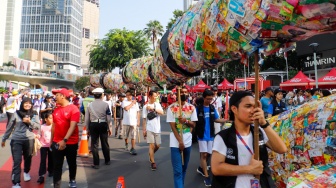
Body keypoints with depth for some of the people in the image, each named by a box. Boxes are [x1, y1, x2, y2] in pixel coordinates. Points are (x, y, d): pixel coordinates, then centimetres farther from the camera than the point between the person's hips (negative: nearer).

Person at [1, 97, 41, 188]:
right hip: (16, 140, -2)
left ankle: (26, 172, 46)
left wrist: (30, 122, -19)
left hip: (29, 140, 2)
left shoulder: (34, 114, 1)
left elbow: (38, 127, -4)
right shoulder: (16, 114, -3)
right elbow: (9, 127, 5)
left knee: (28, 158, 17)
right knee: (17, 161, -4)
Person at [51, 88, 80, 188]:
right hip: (56, 143, 4)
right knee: (57, 166, 5)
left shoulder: (74, 109, -13)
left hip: (71, 143, -4)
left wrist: (65, 140, -28)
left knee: (72, 163, 15)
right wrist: (51, 140, 15)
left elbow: (72, 126, -20)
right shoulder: (56, 110, 6)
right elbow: (54, 126, 13)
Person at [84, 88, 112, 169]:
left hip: (93, 125, 0)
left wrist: (87, 128, 12)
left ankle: (96, 164, 11)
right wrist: (110, 128, 5)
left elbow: (87, 118, 1)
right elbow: (109, 117, -5)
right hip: (103, 125, 0)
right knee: (105, 143, 13)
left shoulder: (89, 105, -2)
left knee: (94, 144, 8)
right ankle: (107, 161, 28)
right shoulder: (105, 104, -7)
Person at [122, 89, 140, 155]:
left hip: (133, 122, 0)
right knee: (125, 135, 14)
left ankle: (133, 149, 0)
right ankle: (126, 144, 41)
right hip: (126, 122, 0)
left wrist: (138, 121, 5)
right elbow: (126, 108, -19)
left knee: (133, 136, -5)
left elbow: (138, 112, 9)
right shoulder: (124, 101, 1)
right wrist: (132, 103, -9)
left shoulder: (136, 103, 7)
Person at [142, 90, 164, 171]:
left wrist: (153, 108, -21)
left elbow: (162, 112, -12)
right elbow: (144, 119, -2)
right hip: (149, 129, -3)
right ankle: (153, 162, 8)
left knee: (157, 145, 9)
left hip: (157, 128, 3)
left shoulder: (158, 104, 5)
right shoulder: (145, 106, -4)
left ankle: (150, 154, 38)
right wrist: (144, 130, -4)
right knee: (152, 145, -4)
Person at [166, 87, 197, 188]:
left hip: (187, 142, 4)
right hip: (176, 143, -4)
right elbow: (173, 126, -10)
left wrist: (186, 121, -19)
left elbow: (193, 125, 3)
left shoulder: (192, 108, 3)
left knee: (184, 168, 17)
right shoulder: (171, 107, -8)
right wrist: (180, 141, -15)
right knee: (178, 171, -3)